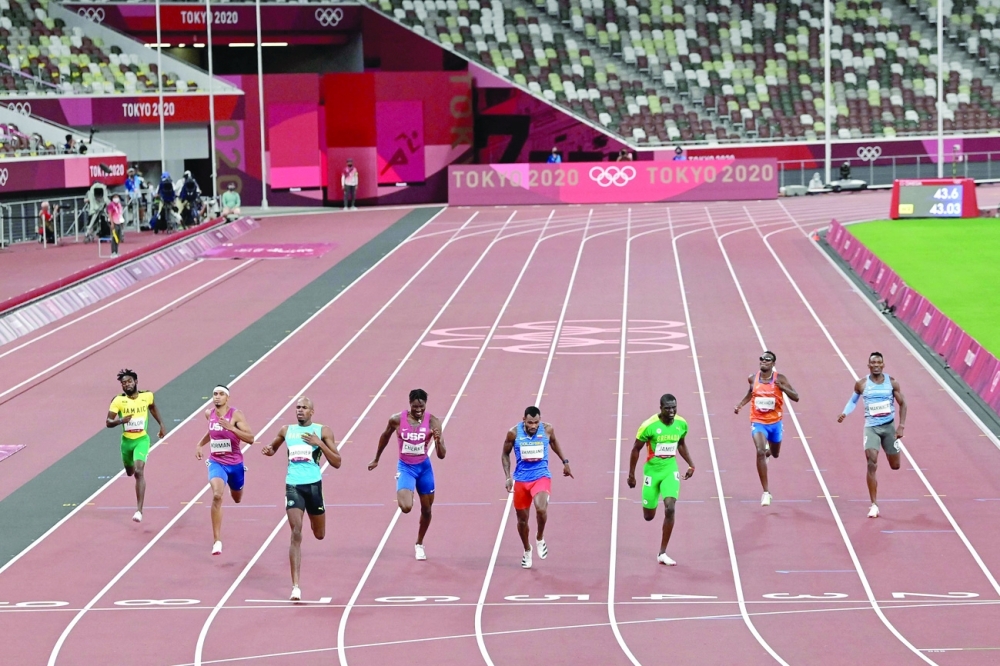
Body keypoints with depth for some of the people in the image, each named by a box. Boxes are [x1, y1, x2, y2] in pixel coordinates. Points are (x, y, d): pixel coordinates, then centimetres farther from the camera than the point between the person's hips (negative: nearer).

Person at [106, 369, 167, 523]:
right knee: (130, 471, 22)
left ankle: (139, 510, -21)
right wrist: (120, 420, -32)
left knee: (139, 471, -20)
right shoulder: (118, 400, -12)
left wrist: (161, 424, 17)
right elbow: (108, 422, -13)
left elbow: (153, 407, 17)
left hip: (142, 439, -2)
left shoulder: (147, 396, -7)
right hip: (126, 440, 2)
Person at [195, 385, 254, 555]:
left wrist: (231, 427, -34)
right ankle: (217, 541, -25)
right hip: (216, 463, 1)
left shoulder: (236, 415, -17)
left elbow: (250, 439, -23)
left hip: (235, 464, -1)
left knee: (237, 499, 23)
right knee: (217, 496, -26)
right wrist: (200, 444, 10)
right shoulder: (209, 414, -2)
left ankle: (233, 488, 66)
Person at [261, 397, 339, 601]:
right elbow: (273, 448, 28)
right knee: (296, 534, -14)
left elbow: (337, 463, -3)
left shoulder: (322, 431, 1)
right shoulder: (286, 431, 8)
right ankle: (295, 586, -16)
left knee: (319, 535, 15)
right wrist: (268, 450, 3)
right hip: (293, 486, 0)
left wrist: (319, 443, -15)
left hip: (314, 485, 0)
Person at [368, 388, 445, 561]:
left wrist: (438, 440, -34)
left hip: (424, 467, 2)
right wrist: (376, 459, 17)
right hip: (405, 467, -2)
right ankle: (402, 494, 15)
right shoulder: (397, 420, -15)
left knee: (426, 509, 13)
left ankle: (419, 544, 37)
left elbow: (442, 455, -13)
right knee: (406, 507, -23)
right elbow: (385, 436, 7)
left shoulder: (432, 422, -14)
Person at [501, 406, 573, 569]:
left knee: (541, 509, -27)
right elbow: (505, 454, 4)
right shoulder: (514, 433, -11)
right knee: (522, 518, 10)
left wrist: (565, 462, 17)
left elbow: (554, 443, 15)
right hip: (521, 479, 1)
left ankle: (540, 539, 3)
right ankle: (527, 550, 36)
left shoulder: (547, 430, -9)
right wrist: (508, 477, -4)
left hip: (541, 477, -1)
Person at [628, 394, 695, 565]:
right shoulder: (649, 425, -18)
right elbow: (636, 449, -7)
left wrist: (691, 464, 11)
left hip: (670, 469, 2)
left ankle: (662, 554, -8)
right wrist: (631, 474, -3)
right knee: (648, 516, 7)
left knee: (670, 508, -17)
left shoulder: (681, 424, -6)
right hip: (652, 470, -2)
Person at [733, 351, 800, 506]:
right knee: (760, 452, -23)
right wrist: (740, 405, 6)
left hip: (775, 423, 1)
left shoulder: (779, 379, -11)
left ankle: (768, 451, 64)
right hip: (758, 422, -1)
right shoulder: (753, 378, -4)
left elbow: (796, 398, -14)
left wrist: (782, 387, -29)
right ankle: (766, 492, -20)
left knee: (775, 454, 22)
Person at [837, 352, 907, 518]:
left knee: (895, 466, 11)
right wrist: (845, 413, -7)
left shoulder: (892, 383, -2)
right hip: (871, 427, -1)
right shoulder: (862, 384, -3)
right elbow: (853, 400, 12)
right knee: (872, 465, -15)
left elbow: (902, 404, 4)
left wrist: (901, 426, -4)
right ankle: (874, 505, -11)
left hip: (889, 426, 1)